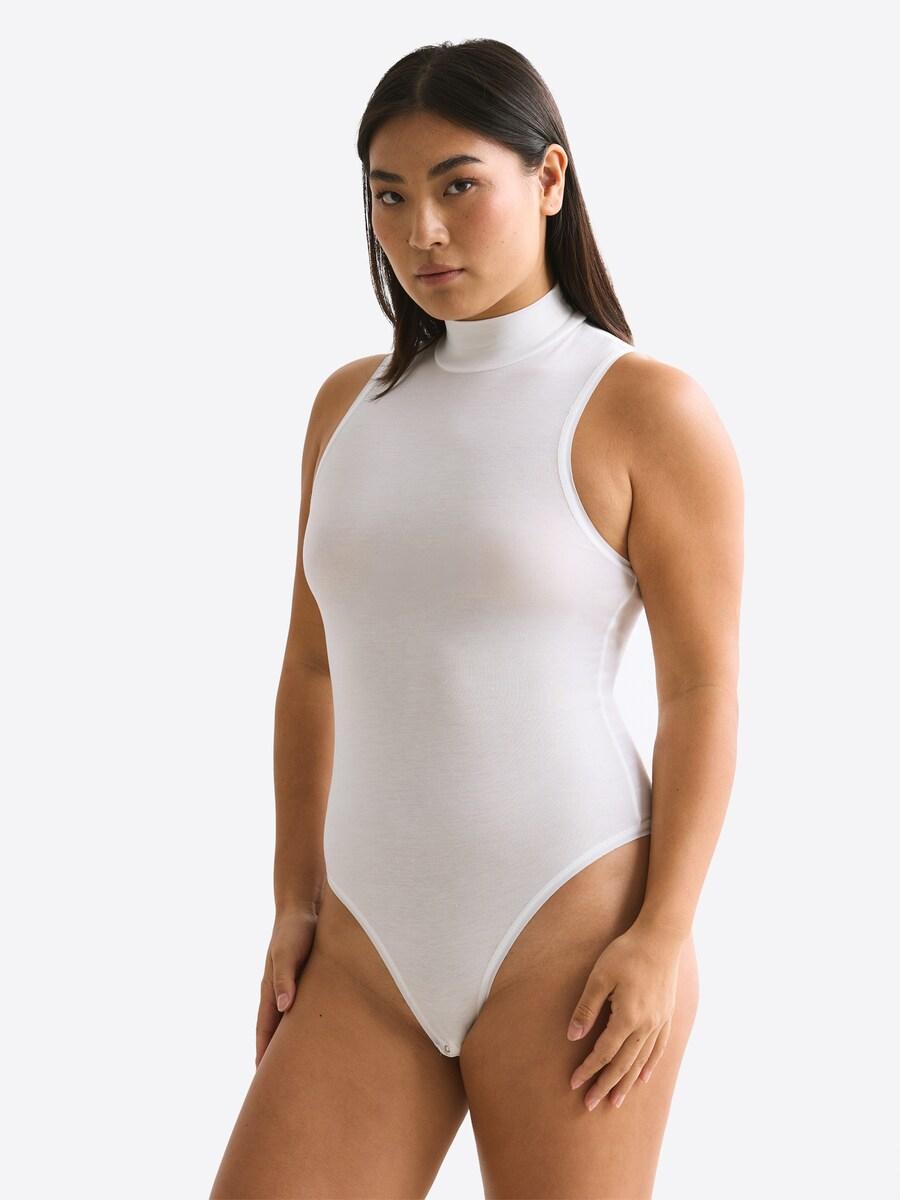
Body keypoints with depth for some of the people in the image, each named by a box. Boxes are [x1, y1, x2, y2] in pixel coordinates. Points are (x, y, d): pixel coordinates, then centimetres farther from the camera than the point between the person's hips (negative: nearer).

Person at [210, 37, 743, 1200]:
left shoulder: (646, 409, -5)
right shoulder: (352, 405, 11)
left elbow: (705, 689, -7)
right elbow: (313, 668, 15)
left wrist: (663, 938, -14)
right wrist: (297, 900, 9)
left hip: (569, 935, -5)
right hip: (374, 952, 5)